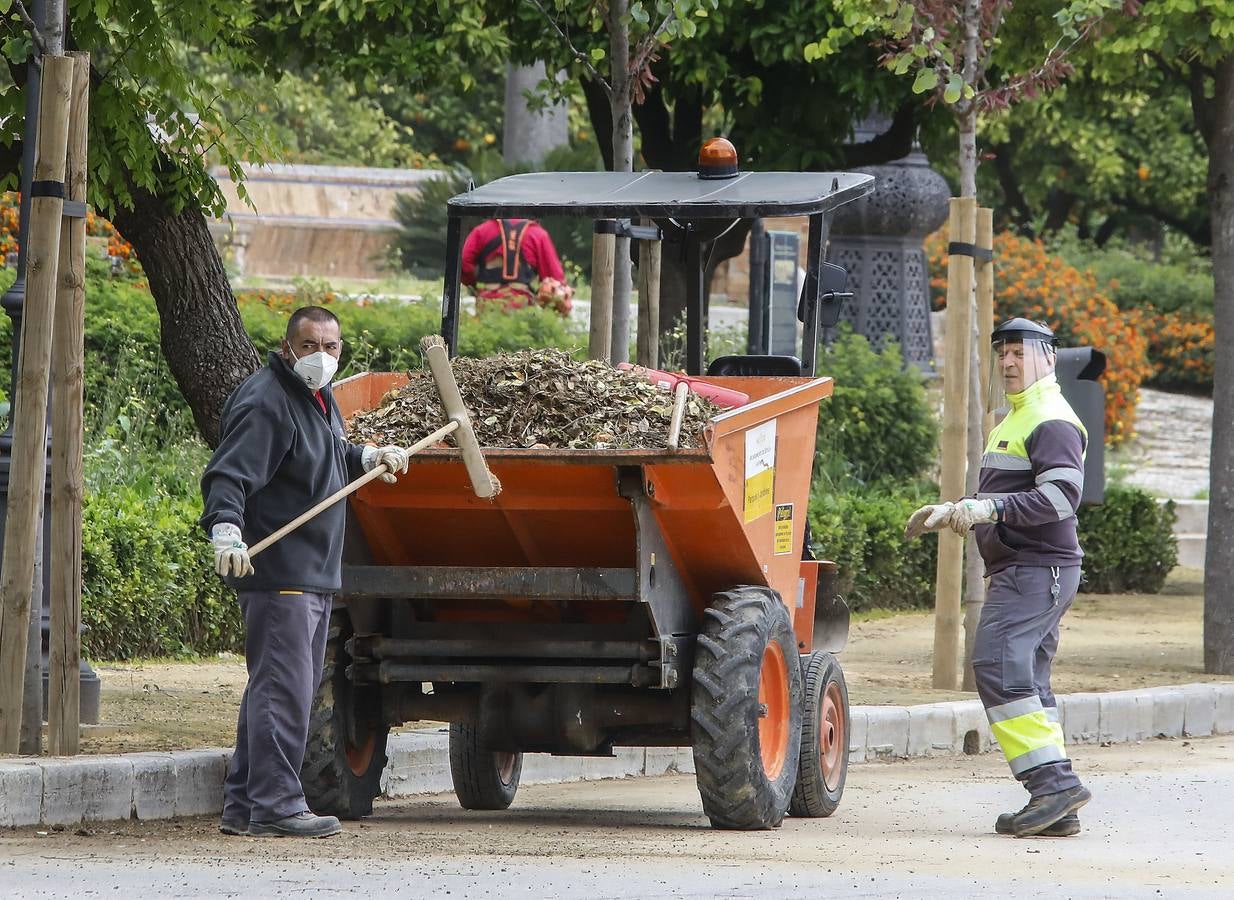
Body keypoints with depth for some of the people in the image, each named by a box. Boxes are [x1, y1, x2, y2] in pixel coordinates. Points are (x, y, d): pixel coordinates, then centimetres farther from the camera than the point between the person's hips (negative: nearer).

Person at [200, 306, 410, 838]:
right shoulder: (266, 404, -15)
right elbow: (228, 475, -25)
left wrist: (368, 458, 18)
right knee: (283, 686, -12)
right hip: (276, 573, -11)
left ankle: (243, 805, 19)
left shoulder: (318, 398, 16)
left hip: (315, 574, 11)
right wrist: (226, 530, -41)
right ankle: (274, 805, -11)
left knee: (283, 688, 14)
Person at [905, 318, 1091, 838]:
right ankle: (1056, 807, 5)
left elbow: (1062, 496, -23)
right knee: (1026, 681, 7)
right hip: (1019, 572, 11)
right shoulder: (1015, 421, 24)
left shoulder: (1051, 423, -10)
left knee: (999, 665, -20)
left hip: (1038, 570, -11)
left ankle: (1053, 781, -24)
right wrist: (952, 513, 20)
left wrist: (990, 508, -29)